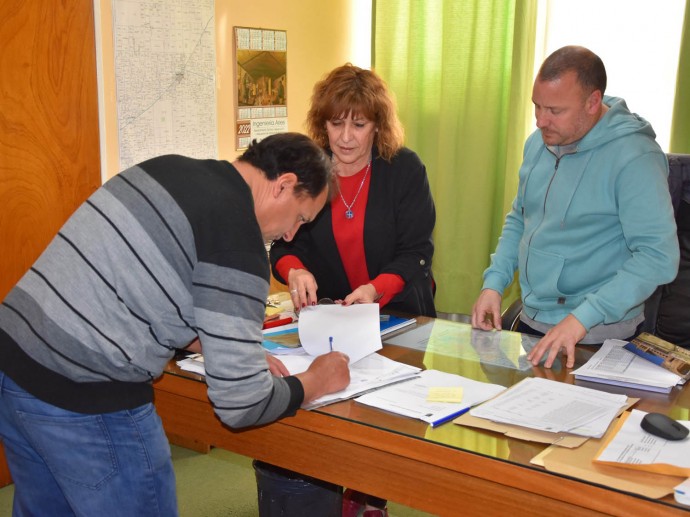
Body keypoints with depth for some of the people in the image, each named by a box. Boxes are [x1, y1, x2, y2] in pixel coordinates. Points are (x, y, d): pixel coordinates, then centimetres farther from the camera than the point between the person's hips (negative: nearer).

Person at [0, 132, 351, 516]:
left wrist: (243, 355, 17)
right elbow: (241, 404, -17)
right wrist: (316, 381, 3)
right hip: (84, 400, -9)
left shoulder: (169, 167, 7)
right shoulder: (237, 240, -17)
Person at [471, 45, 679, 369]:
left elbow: (658, 257, -24)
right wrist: (494, 282, 2)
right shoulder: (538, 143, 4)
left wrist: (583, 317, -30)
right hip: (530, 322, 6)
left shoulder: (634, 157, -18)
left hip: (596, 336, -6)